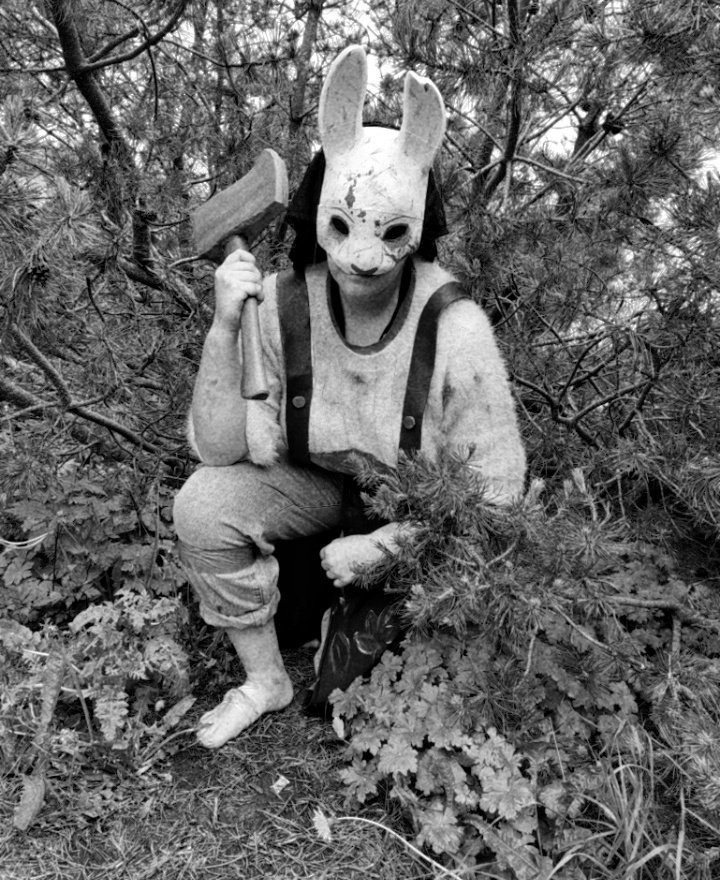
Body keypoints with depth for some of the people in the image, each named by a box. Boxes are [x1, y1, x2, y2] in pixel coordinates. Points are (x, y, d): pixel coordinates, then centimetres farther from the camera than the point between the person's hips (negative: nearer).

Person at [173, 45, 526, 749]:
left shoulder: (455, 327, -29)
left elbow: (495, 483, -20)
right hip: (315, 484, 1)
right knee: (202, 506, -20)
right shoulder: (281, 305, -22)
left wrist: (379, 545, -23)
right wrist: (223, 328, -34)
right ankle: (265, 679, 3)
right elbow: (219, 449, -21)